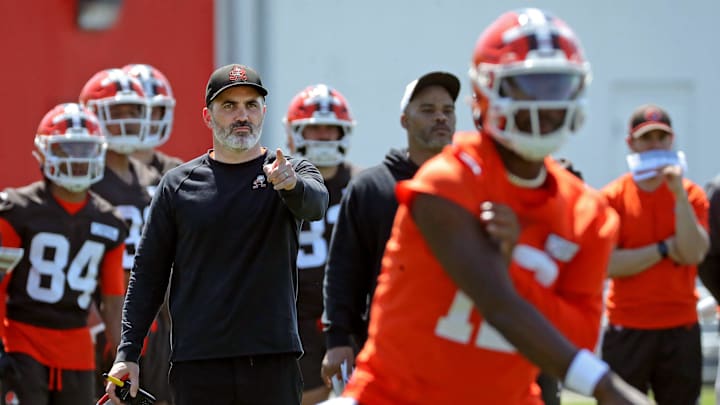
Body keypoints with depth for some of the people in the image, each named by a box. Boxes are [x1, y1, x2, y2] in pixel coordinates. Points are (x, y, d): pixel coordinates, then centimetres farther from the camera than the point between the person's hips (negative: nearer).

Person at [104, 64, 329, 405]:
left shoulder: (293, 173, 5)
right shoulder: (178, 184, 9)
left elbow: (315, 205, -19)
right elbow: (148, 274, 9)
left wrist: (291, 185, -43)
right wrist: (127, 353, 2)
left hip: (274, 362, -1)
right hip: (197, 364, 1)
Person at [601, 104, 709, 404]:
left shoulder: (690, 194, 4)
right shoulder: (613, 197, 0)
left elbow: (693, 253, -11)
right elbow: (608, 264, -10)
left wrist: (679, 194, -16)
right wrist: (665, 249, -10)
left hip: (680, 329, 1)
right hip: (627, 330, -1)